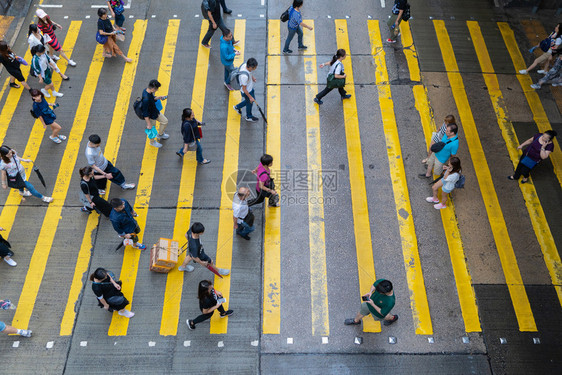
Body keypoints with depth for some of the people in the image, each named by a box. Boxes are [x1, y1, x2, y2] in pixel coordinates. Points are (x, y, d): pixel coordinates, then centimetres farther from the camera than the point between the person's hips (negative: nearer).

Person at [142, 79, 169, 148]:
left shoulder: (147, 90, -14)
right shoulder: (146, 99, -40)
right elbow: (145, 113, -31)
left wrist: (158, 98, -6)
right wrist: (148, 124, -23)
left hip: (155, 112, 8)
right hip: (151, 116, -8)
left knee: (165, 121, 23)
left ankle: (160, 134, 49)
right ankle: (152, 142, 48)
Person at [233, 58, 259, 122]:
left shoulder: (246, 65, -19)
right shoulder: (244, 76, -42)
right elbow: (244, 89, -28)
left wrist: (252, 77, -3)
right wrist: (250, 97, -19)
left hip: (250, 88, 8)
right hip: (246, 92, -8)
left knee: (249, 101, 29)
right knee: (250, 103, 19)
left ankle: (238, 107, 51)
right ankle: (249, 117, 48)